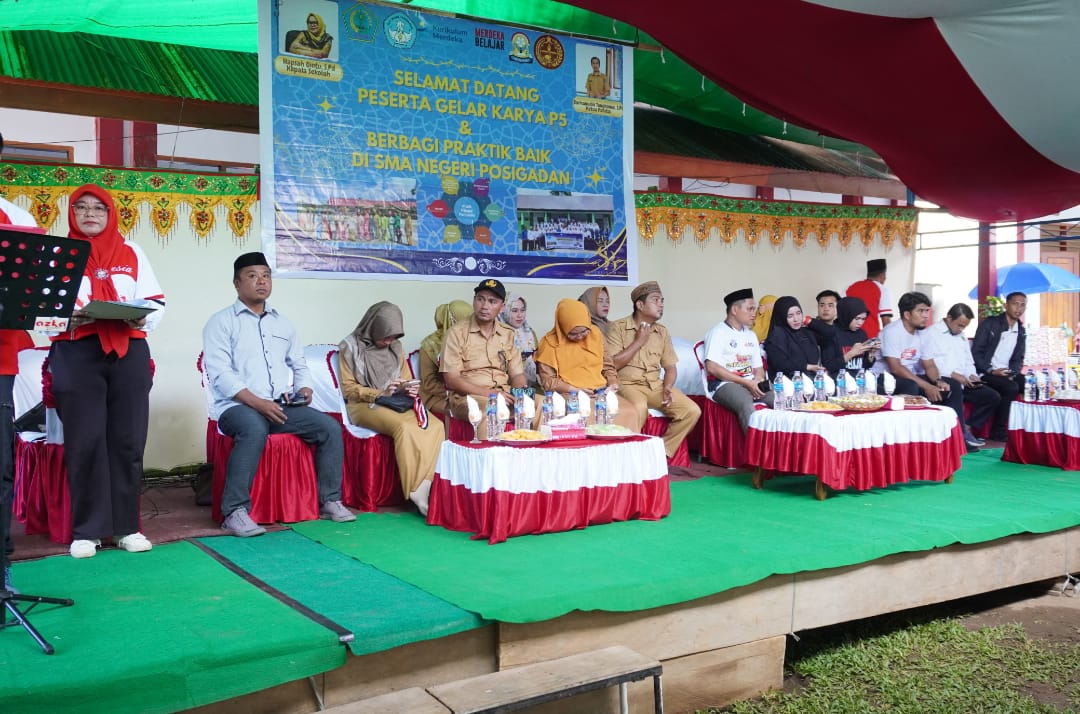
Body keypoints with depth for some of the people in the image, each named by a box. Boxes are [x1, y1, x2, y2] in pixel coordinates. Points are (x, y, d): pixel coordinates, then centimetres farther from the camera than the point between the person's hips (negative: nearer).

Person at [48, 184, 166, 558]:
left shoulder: (131, 253, 15)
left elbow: (155, 300, 11)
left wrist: (142, 318, -10)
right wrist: (68, 317, -17)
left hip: (129, 353, 2)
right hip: (77, 355, -2)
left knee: (128, 439, 1)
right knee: (84, 442, -4)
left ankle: (126, 526, 11)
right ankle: (86, 530, 6)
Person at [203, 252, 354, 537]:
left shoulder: (282, 323, 21)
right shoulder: (221, 322, 1)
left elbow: (299, 365, 24)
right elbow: (220, 374, -10)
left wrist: (304, 388, 0)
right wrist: (257, 402, -21)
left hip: (283, 406, 6)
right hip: (237, 406, -5)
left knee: (330, 427, -14)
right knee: (254, 429, -38)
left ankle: (330, 500, -3)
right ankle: (234, 511, -30)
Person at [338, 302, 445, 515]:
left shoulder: (396, 347, 15)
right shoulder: (350, 346, 1)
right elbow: (349, 389, -2)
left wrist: (409, 390, -3)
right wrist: (381, 393, -15)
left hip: (397, 404, 5)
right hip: (364, 405, -5)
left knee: (435, 426, -26)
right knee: (404, 427, -36)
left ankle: (423, 487, -32)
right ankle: (418, 494, -32)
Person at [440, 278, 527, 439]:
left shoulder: (507, 334, 16)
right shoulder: (457, 333, 1)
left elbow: (517, 374, 17)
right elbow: (451, 380, -6)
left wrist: (521, 390, -8)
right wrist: (489, 393, -16)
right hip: (467, 398, -4)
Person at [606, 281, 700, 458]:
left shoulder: (662, 332, 14)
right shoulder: (618, 328, -2)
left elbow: (670, 367, 15)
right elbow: (612, 364, -11)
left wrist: (667, 388, -6)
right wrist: (638, 342, -9)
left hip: (656, 385, 6)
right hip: (627, 384, -5)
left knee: (692, 411, -14)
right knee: (639, 408, -38)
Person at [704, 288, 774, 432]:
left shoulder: (751, 335, 24)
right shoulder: (718, 332, 1)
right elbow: (711, 367, -11)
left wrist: (759, 381, -2)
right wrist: (746, 382, -14)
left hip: (752, 384, 6)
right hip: (725, 384, -6)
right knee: (746, 405, -38)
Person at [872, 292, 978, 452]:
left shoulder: (921, 334, 6)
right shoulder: (892, 332, -19)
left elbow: (929, 365, 8)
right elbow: (895, 368, -26)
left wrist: (938, 381, -15)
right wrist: (926, 386, -29)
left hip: (911, 377, 8)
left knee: (953, 385, -2)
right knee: (911, 387, -38)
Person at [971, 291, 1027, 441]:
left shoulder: (1021, 331, 14)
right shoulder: (989, 323, -4)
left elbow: (1018, 359, 15)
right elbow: (976, 352, -10)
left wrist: (1013, 372, -7)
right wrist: (991, 370, -20)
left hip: (1007, 374, 6)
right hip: (986, 373, -6)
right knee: (1011, 387, -31)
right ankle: (998, 431, -19)